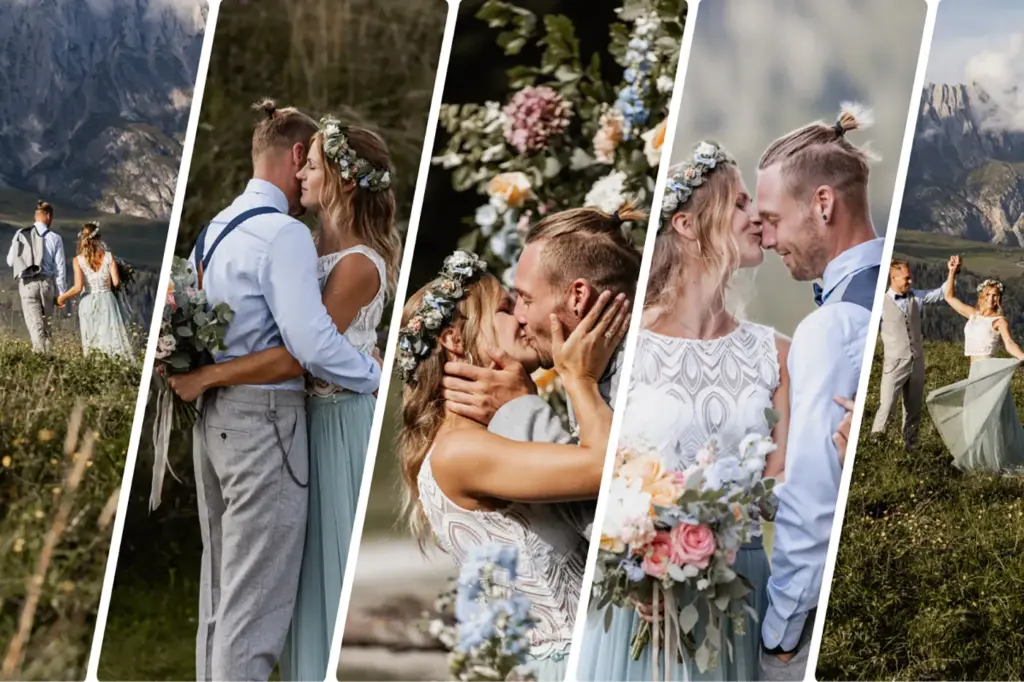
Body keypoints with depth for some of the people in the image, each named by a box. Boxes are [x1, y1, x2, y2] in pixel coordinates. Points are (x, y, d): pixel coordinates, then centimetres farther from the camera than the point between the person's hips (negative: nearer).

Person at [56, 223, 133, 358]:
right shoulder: (109, 257, -1)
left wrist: (62, 297, 2)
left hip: (89, 302, -1)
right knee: (112, 336, 2)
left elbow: (78, 287, -12)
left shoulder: (78, 260, -4)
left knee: (92, 341, 3)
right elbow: (116, 282, -5)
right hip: (107, 299, 1)